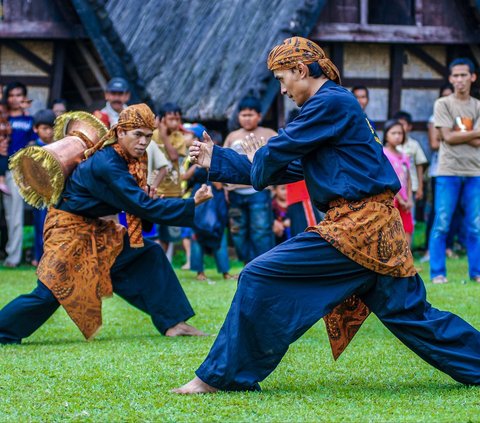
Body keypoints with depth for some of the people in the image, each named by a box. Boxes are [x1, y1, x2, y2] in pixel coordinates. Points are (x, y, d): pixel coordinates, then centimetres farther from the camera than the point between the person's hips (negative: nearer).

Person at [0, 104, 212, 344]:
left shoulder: (129, 158, -2)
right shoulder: (106, 165, -30)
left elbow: (134, 199, 11)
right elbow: (143, 207, -32)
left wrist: (145, 195, -12)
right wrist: (192, 205, -33)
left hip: (95, 230, 9)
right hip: (69, 229, -9)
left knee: (150, 256, 3)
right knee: (50, 292, -13)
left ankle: (171, 323, 5)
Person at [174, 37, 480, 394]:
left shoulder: (331, 103, -9)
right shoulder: (337, 105, 22)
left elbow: (277, 155, -8)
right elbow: (285, 170, 25)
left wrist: (256, 161, 17)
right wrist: (216, 160, 27)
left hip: (355, 227, -10)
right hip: (377, 229, 10)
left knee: (260, 279, -9)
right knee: (411, 315, 14)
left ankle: (221, 377, -5)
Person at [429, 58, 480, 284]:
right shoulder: (443, 104, 2)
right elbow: (448, 138, -7)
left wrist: (458, 134, -10)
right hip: (448, 173, -3)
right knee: (441, 225, -3)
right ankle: (437, 273, 2)